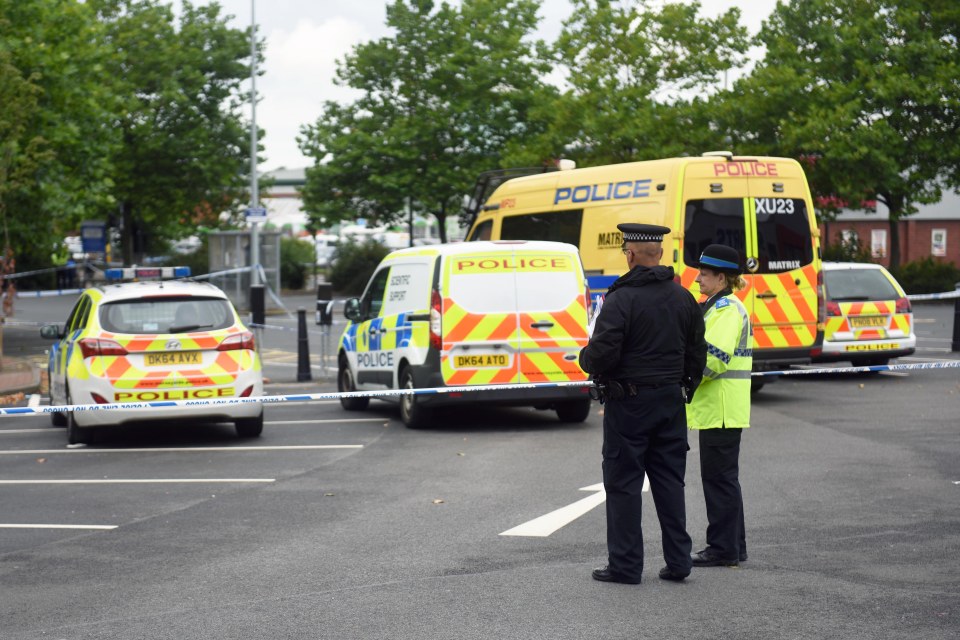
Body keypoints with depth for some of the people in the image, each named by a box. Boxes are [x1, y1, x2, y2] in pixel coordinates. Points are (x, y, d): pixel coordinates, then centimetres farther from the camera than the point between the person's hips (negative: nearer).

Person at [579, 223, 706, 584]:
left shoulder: (622, 298, -15)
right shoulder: (683, 298, 7)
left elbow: (603, 352, -20)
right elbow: (696, 354, 12)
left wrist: (584, 359, 1)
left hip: (628, 403, -6)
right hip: (670, 401, 6)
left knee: (623, 483, 1)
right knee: (669, 481, 11)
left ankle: (625, 564, 4)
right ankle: (678, 561, 12)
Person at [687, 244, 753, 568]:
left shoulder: (727, 310, -15)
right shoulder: (718, 307, 17)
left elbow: (712, 358, -23)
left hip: (721, 410, -10)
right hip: (716, 408, 10)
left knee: (719, 477, -5)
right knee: (722, 477, 14)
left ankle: (724, 549, 0)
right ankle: (733, 547, 21)